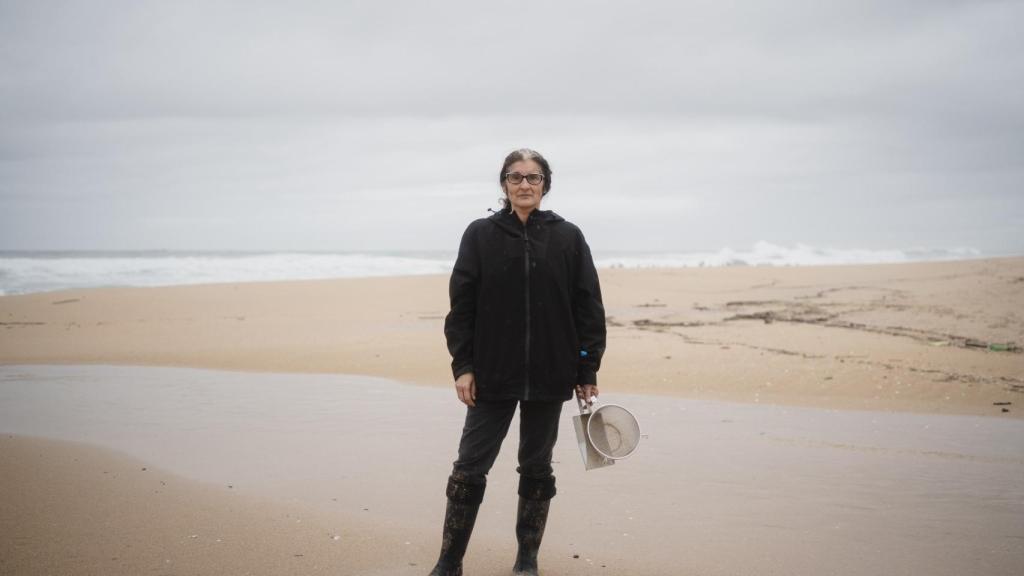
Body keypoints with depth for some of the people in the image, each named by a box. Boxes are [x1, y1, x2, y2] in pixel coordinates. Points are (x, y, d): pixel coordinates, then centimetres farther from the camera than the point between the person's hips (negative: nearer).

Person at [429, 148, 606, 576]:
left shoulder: (568, 238, 2)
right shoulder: (480, 235, 2)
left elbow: (588, 308, 2)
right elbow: (461, 305, 0)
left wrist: (588, 371, 0)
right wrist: (462, 366, -5)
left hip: (548, 377, 1)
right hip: (492, 376, 0)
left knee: (536, 468, 11)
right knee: (469, 467, 1)